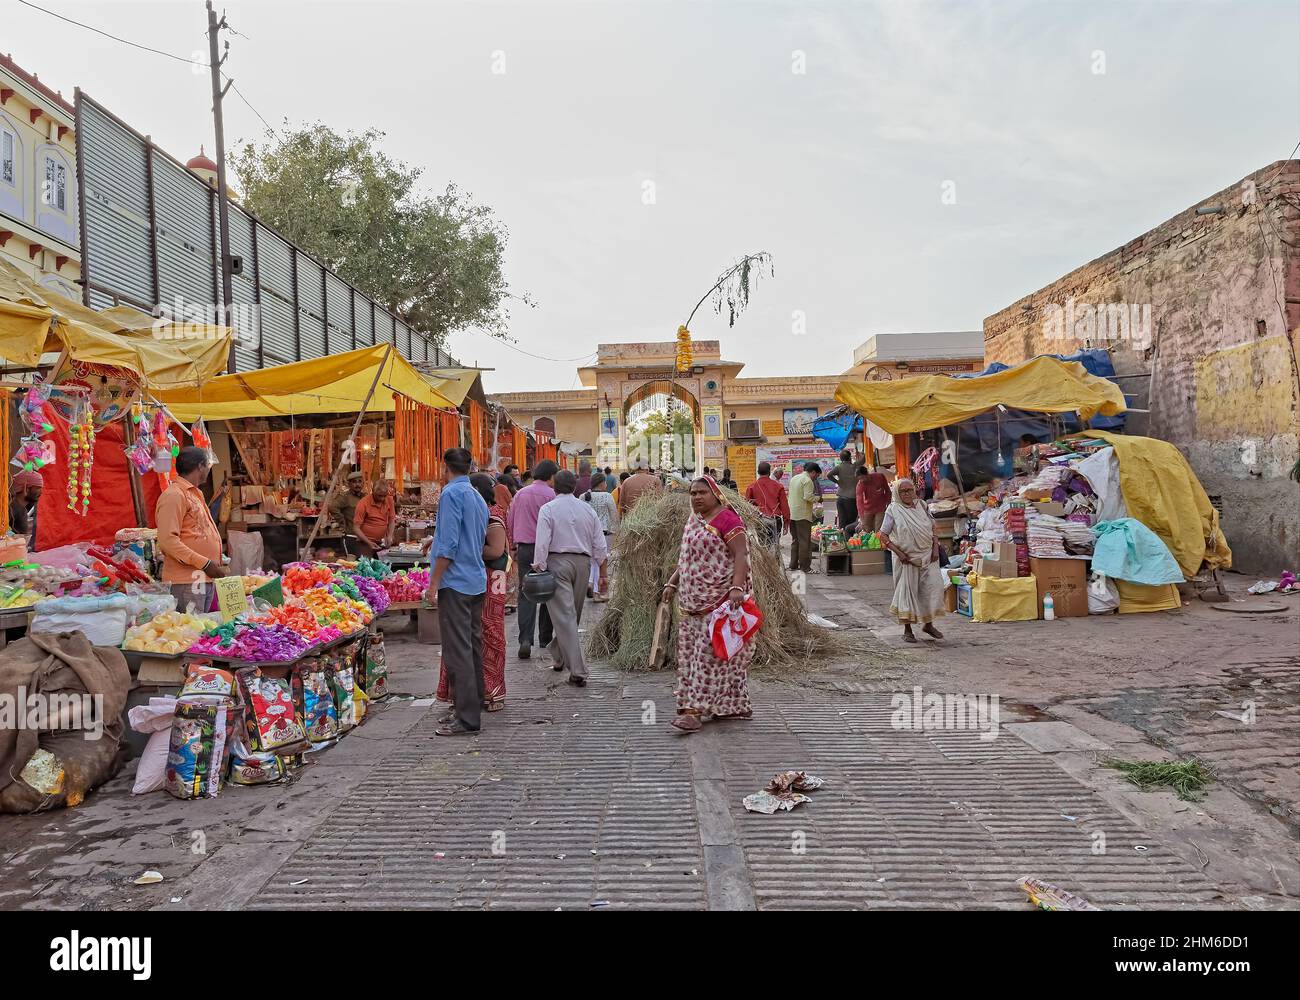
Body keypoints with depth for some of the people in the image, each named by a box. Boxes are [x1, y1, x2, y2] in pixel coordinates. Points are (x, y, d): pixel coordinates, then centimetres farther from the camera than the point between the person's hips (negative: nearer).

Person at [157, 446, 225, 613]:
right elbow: (168, 541, -20)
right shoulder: (174, 495, -11)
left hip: (206, 579, 10)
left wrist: (215, 565, 18)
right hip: (186, 581, -10)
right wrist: (205, 564, -19)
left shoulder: (195, 494, 20)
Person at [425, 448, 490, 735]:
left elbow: (449, 544, -17)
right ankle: (474, 704, 24)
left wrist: (434, 584, -14)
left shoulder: (452, 493, -10)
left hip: (456, 582, -9)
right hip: (477, 581, 9)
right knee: (472, 646, 15)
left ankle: (466, 717, -5)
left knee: (457, 650, -7)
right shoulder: (478, 497, 16)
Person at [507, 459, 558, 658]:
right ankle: (545, 637, 20)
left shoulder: (520, 494, 9)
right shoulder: (552, 495, -7)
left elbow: (510, 523, 14)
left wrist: (513, 547, 23)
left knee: (526, 594, 1)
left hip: (524, 549, 3)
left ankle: (525, 640, -12)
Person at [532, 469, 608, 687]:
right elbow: (600, 545, 8)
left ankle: (578, 671, -11)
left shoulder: (548, 509, -4)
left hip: (558, 562, -4)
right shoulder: (588, 509, 8)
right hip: (583, 562, 5)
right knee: (574, 614, 18)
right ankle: (558, 655, 36)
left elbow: (542, 544, -12)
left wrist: (539, 569, -7)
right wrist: (602, 573, 16)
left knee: (564, 616, -5)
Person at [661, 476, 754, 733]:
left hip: (720, 600, -9)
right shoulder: (692, 521, 17)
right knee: (690, 653, 9)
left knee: (709, 652, -8)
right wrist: (672, 584, 18)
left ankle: (695, 710, -8)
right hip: (693, 601, 9)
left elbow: (740, 556, -16)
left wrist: (737, 588, -27)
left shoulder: (727, 520, -10)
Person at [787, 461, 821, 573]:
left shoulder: (794, 478, 15)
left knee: (795, 540, 16)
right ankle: (804, 566, -2)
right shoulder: (808, 480, -12)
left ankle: (793, 564, 19)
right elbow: (808, 497, -21)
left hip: (792, 514, 8)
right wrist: (818, 497, -2)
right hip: (803, 515, -8)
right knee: (805, 541, -3)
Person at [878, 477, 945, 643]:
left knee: (934, 585, -5)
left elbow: (933, 527, 13)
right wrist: (898, 553, -15)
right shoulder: (893, 510, -6)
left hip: (926, 556, 4)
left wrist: (935, 547, 0)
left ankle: (928, 624, 13)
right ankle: (907, 630, 14)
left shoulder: (921, 505, 6)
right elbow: (883, 536, -7)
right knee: (907, 591, 2)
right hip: (906, 558, -3)